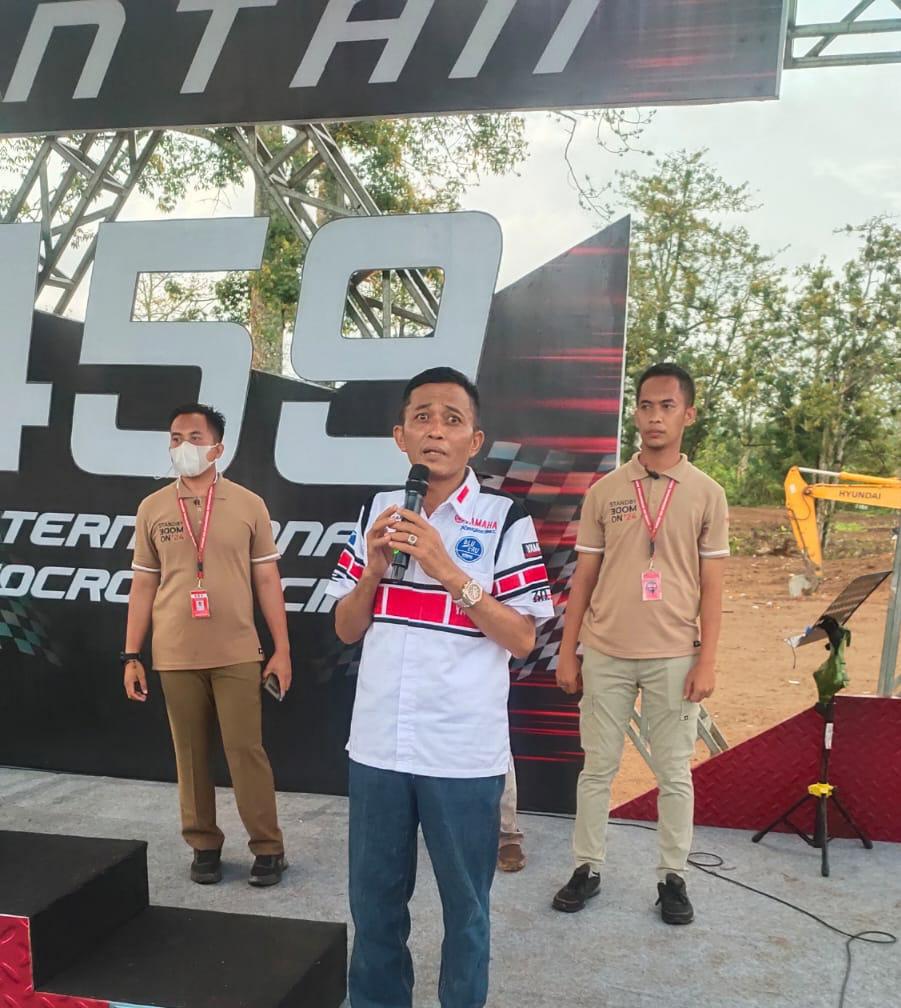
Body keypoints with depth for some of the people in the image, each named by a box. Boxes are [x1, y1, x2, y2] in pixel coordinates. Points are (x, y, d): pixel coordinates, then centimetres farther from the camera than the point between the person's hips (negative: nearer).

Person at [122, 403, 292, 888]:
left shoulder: (248, 505, 0)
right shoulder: (152, 508, 5)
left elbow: (267, 580, 2)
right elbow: (143, 585, 8)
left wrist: (282, 648, -1)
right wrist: (131, 655, 5)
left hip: (237, 654, -2)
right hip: (175, 656, 2)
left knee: (245, 749, 1)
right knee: (190, 753, 10)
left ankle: (268, 847, 14)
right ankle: (204, 845, 24)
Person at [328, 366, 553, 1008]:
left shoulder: (505, 521, -7)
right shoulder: (377, 512, 6)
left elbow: (522, 640, -10)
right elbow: (347, 630, 9)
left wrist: (448, 570, -19)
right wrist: (374, 569, -10)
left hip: (464, 753, -3)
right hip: (378, 745, 4)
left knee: (465, 906, 14)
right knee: (374, 900, 18)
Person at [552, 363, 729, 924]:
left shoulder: (707, 495, -1)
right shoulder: (605, 491, 2)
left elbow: (711, 585, 0)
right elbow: (584, 577, 4)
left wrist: (706, 661, -6)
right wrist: (567, 652, 2)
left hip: (674, 657, -1)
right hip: (605, 655, 1)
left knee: (675, 775, 9)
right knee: (597, 769, 11)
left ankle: (674, 877, 25)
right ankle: (588, 868, 25)